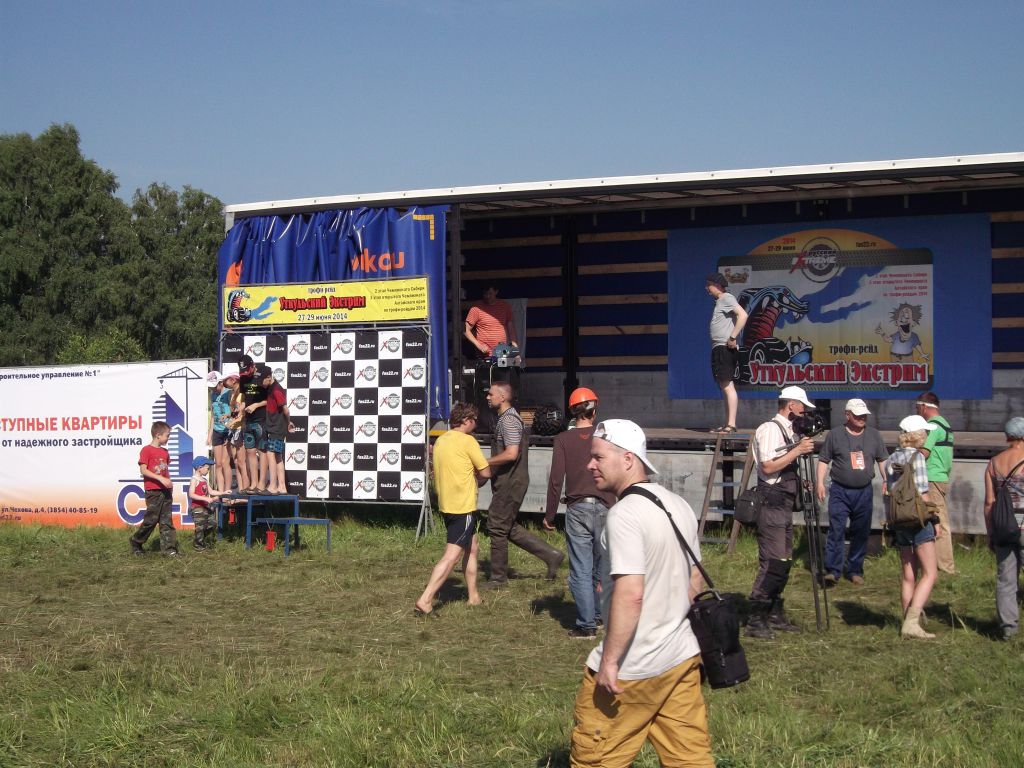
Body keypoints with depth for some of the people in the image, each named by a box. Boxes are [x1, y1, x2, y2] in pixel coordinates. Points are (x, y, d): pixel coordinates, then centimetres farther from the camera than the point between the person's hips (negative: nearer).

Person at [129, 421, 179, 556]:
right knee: (151, 519, -3)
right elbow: (143, 470, -14)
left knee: (167, 521, 4)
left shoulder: (165, 452, 14)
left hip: (165, 490, 7)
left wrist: (169, 482, 5)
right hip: (152, 491, -7)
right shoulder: (146, 450, -7)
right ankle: (135, 543, 16)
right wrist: (161, 478, -20)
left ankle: (169, 548, 3)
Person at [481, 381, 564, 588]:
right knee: (508, 528, 14)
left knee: (497, 526, -2)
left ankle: (498, 577, 8)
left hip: (510, 484, -10)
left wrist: (484, 463, -18)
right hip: (507, 482, 10)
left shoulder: (508, 420, -16)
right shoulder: (508, 418, 17)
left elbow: (511, 454, -26)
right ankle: (550, 555, 16)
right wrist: (489, 466, 20)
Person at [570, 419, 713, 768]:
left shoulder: (624, 514, -18)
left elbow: (631, 594, -25)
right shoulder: (680, 506, 8)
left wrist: (609, 661, -20)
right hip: (683, 657, 8)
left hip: (633, 667, -8)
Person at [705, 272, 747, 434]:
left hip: (726, 348, -10)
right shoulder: (719, 301, 21)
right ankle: (727, 424, 13)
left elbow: (743, 315, -21)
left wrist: (733, 338, -21)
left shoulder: (727, 298, -8)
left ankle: (731, 424, -18)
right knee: (725, 387, 10)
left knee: (728, 385, -14)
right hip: (718, 348, 10)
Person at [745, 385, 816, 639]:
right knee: (772, 563, -12)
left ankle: (775, 615, 21)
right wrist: (797, 451, -17)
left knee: (783, 563, 13)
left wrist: (801, 482, 12)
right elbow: (768, 466, -21)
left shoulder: (788, 431, 17)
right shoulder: (770, 429, -11)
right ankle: (755, 621, -9)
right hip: (772, 505, -10)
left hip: (785, 506, 10)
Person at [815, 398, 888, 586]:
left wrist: (886, 480, 5)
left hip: (864, 492, 3)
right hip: (840, 491, -3)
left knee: (861, 533, 7)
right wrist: (820, 482, -4)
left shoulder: (874, 435, 9)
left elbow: (883, 459, 17)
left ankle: (855, 571, 17)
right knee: (836, 530, -11)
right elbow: (823, 460, 5)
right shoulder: (834, 435, 2)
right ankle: (832, 571, -10)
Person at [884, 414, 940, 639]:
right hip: (919, 519, -7)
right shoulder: (917, 457, -11)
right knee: (929, 574, -3)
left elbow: (891, 493, 10)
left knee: (908, 575, 12)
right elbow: (923, 495, -14)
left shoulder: (891, 460, 10)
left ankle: (908, 624, 13)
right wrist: (935, 518, -5)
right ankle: (912, 621, -14)